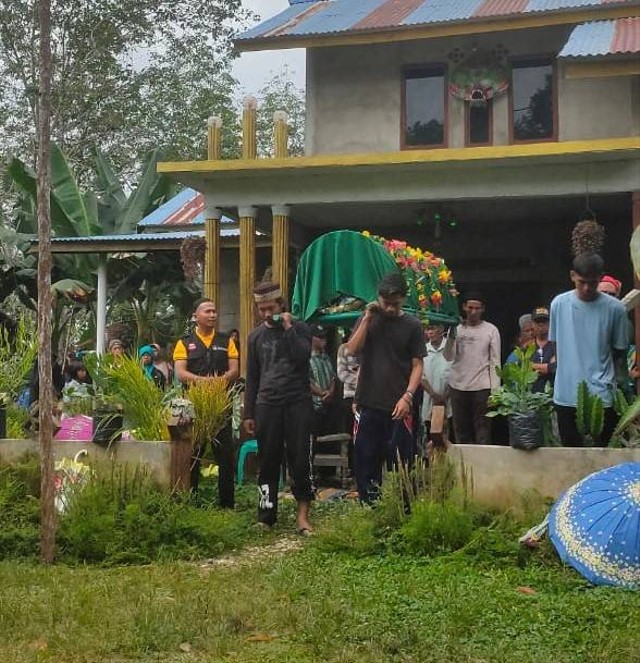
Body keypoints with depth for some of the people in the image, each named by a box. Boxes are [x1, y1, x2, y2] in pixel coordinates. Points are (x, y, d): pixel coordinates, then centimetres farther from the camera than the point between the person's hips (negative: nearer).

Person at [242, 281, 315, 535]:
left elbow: (303, 357, -14)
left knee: (301, 461, -5)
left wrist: (288, 329, -13)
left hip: (298, 403, -3)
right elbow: (252, 378, 15)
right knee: (267, 463, 4)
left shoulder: (299, 328, 4)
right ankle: (266, 516, 11)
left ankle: (302, 515, 0)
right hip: (267, 405, 3)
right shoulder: (256, 336, 13)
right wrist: (248, 414, 11)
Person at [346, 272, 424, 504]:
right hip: (369, 404, 2)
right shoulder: (368, 318, 8)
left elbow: (417, 365, 0)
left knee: (400, 463, -2)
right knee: (365, 461, 5)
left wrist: (407, 396, -13)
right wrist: (367, 318, -9)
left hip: (398, 407, -2)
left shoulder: (412, 325, 2)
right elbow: (352, 350, -4)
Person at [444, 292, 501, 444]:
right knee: (461, 430, 8)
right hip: (458, 386, 3)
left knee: (482, 431, -3)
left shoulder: (491, 330, 3)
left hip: (482, 387, -3)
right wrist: (451, 336, -16)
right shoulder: (456, 329, 9)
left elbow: (495, 361, 1)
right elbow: (448, 356, 0)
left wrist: (494, 389, -6)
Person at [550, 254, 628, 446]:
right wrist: (569, 369, 6)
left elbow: (619, 351, 5)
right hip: (566, 395, 2)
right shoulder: (559, 303, 1)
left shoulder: (615, 308, -4)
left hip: (601, 396, -2)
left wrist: (600, 373, 0)